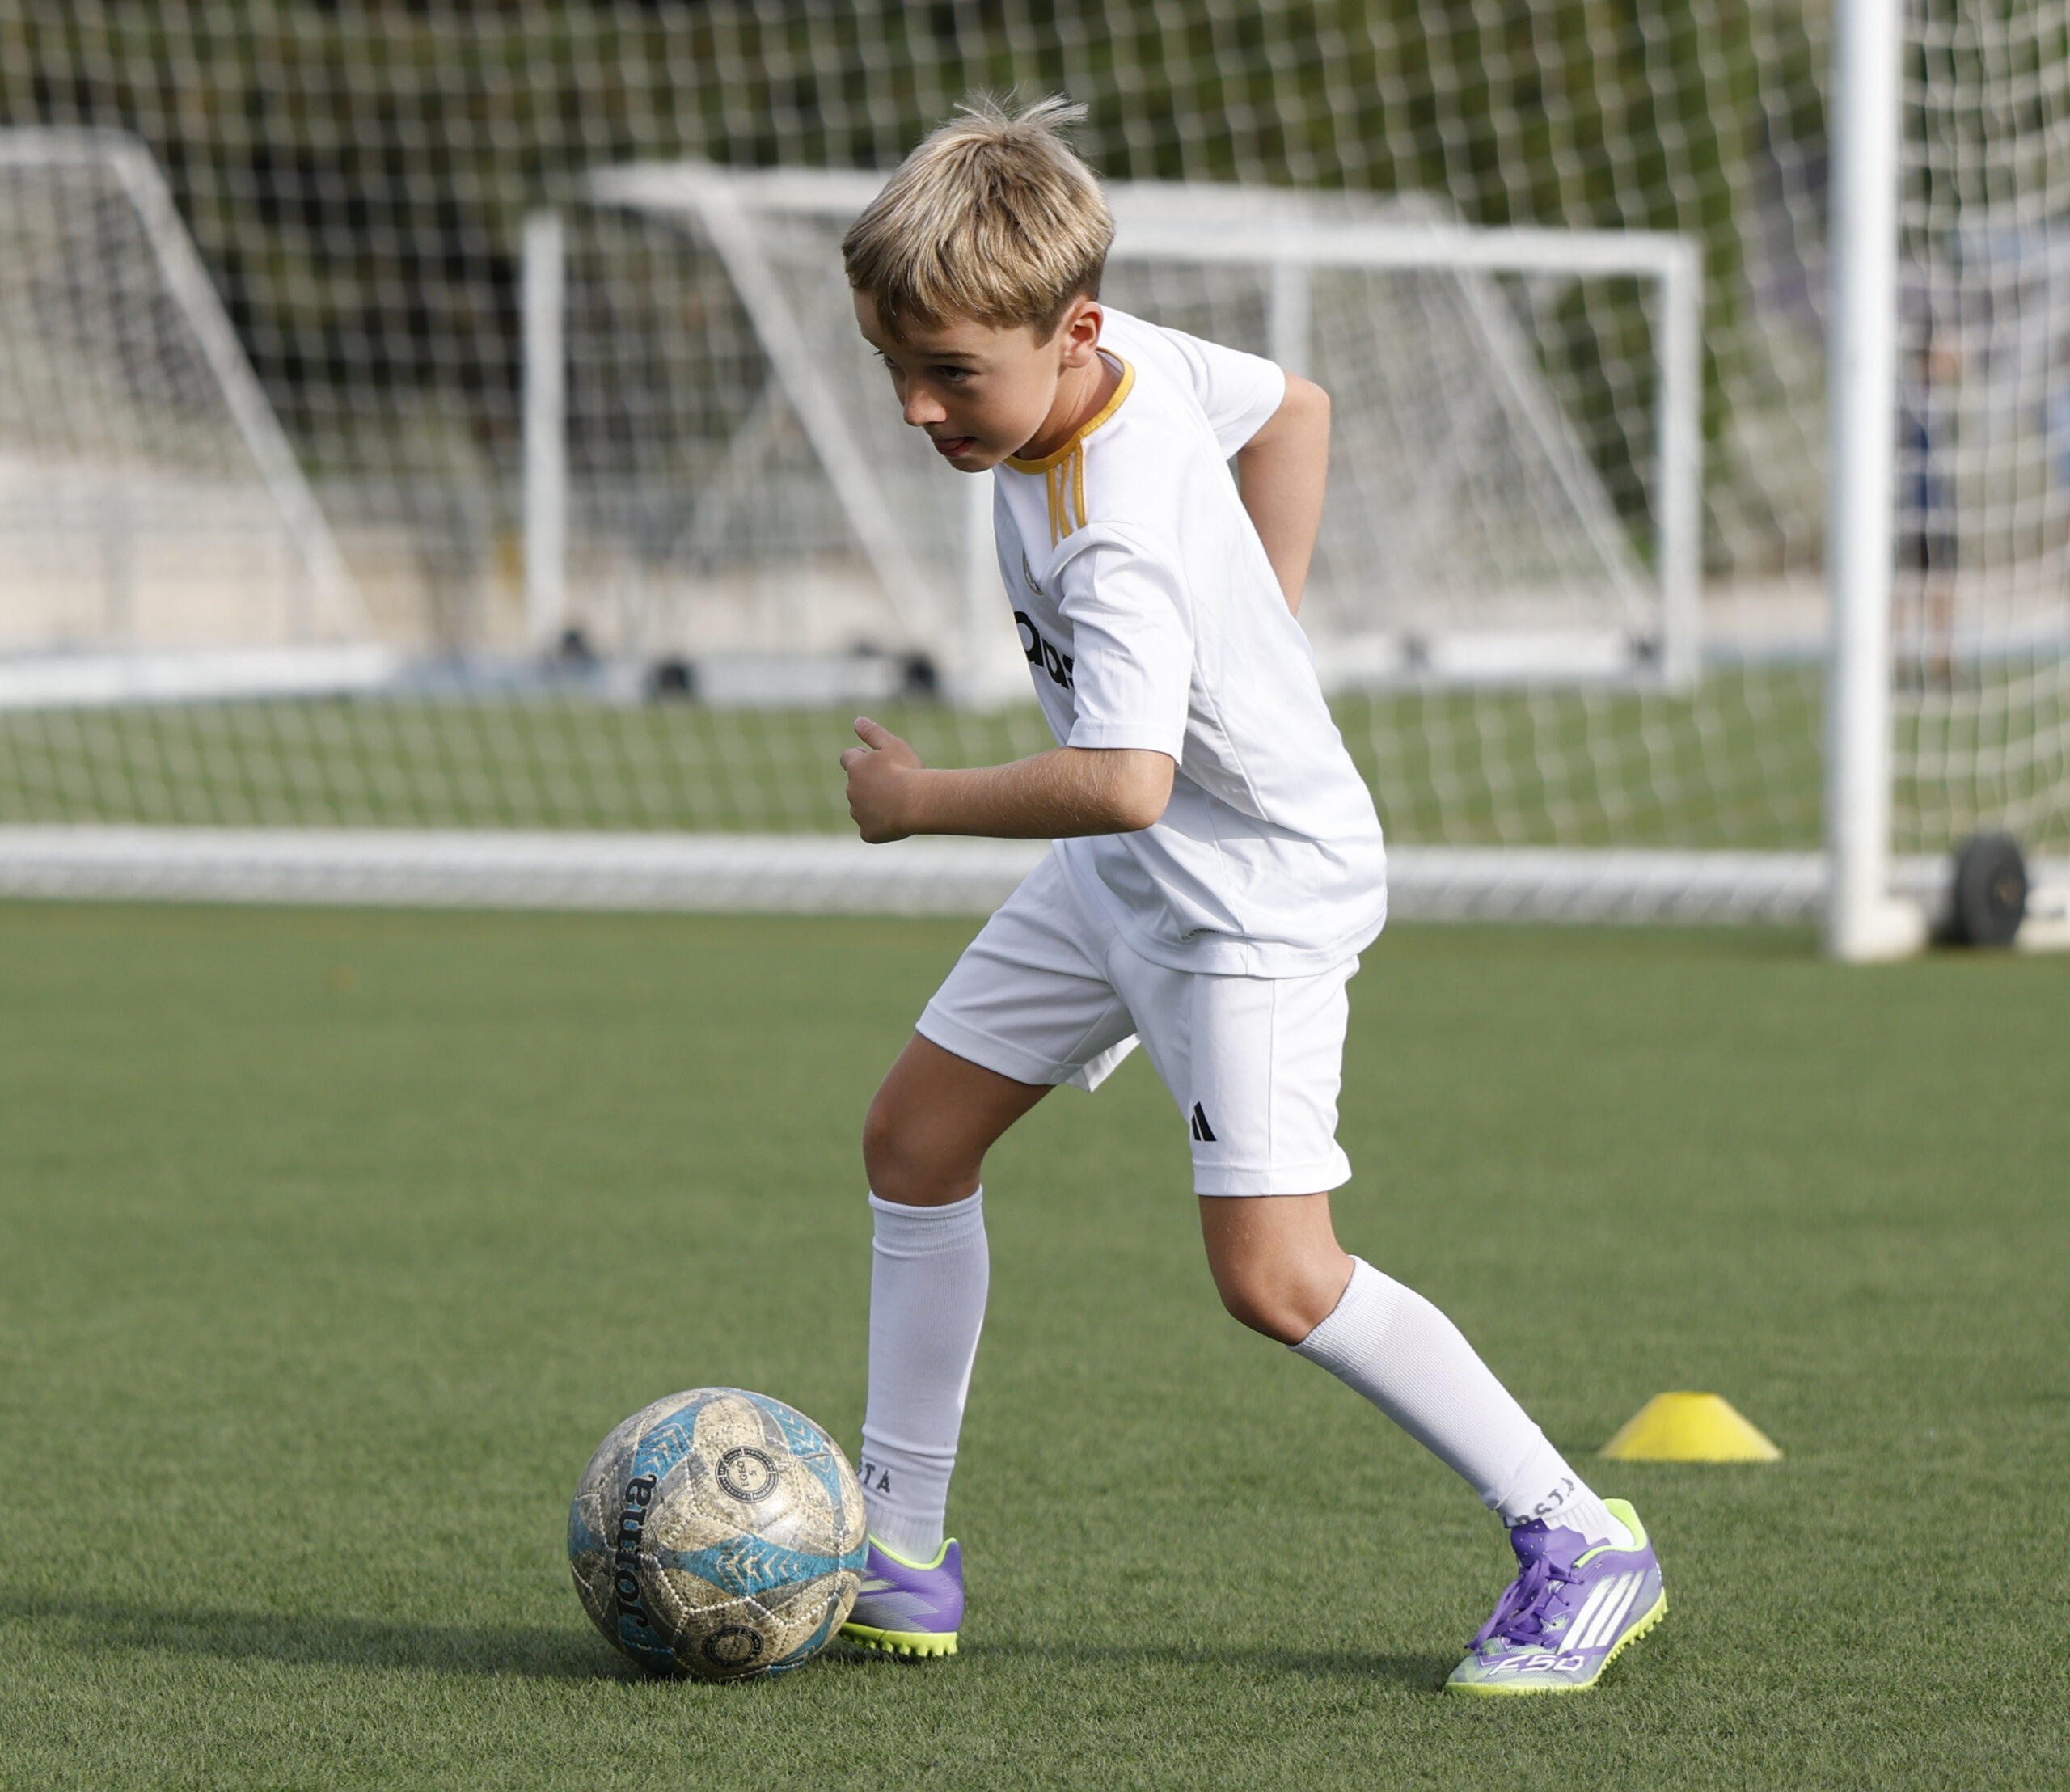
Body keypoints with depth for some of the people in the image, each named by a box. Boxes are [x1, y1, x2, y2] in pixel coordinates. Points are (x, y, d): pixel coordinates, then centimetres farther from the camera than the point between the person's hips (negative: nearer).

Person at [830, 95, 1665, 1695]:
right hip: (1123, 874, 10)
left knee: (1276, 1275, -17)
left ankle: (1582, 1543, -4)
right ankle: (898, 1557, 17)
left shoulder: (1117, 538, -34)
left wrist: (919, 800, -30)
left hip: (1255, 891, -10)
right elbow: (1294, 407, 12)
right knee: (915, 1137, 10)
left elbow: (1122, 780, -46)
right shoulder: (1124, 352, -7)